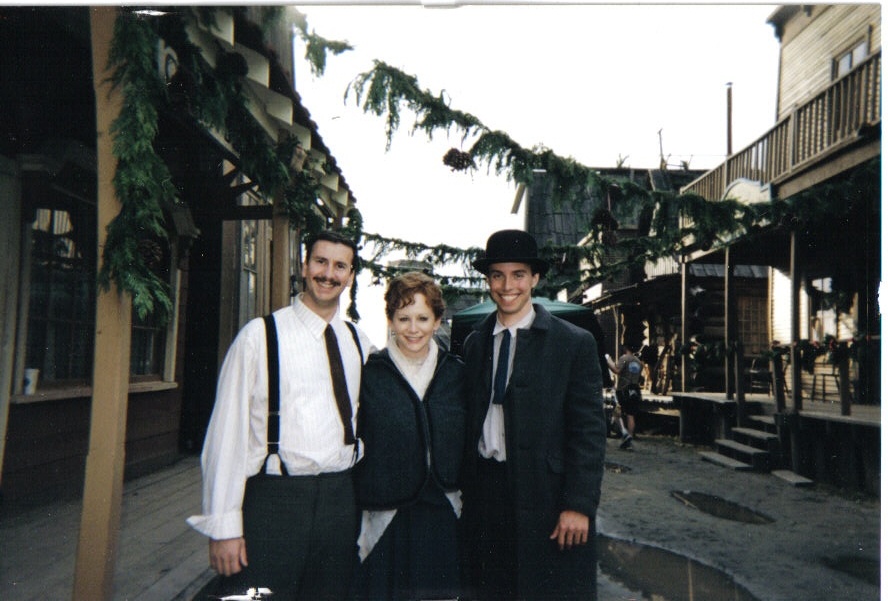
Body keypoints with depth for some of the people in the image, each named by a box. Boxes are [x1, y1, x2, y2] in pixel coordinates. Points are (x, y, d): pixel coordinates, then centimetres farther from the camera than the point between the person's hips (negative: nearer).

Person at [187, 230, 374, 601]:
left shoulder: (360, 343, 8)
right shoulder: (260, 335, -6)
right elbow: (229, 430, -8)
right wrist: (224, 525, -9)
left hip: (339, 499, 4)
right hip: (274, 499, -4)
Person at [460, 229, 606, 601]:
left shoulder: (575, 343, -4)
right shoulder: (474, 343, 9)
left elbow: (589, 430, -7)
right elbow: (469, 421, 10)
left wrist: (579, 505, -12)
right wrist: (465, 492, 7)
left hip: (547, 499, -3)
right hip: (483, 495, 4)